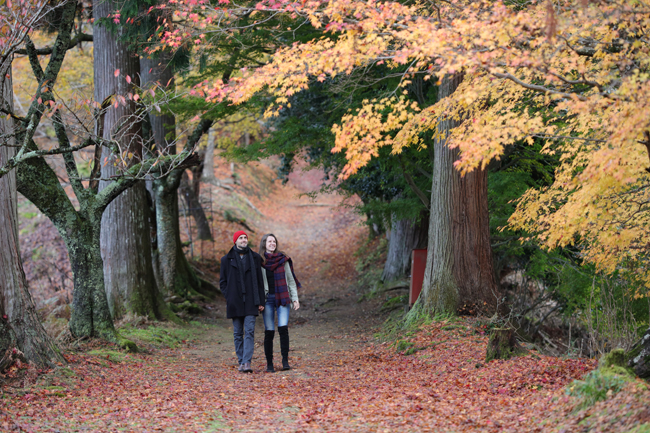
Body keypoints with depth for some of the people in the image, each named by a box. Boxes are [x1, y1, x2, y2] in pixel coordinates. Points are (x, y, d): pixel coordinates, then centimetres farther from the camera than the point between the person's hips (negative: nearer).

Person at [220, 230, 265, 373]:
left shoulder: (255, 258, 7)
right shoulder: (227, 259, 6)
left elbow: (260, 280, 7)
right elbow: (222, 281, 10)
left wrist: (260, 301, 2)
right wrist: (228, 297, -3)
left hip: (250, 302, -1)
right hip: (235, 303, 1)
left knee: (249, 331, -10)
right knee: (238, 333, 5)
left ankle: (247, 362, -16)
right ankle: (241, 362, 12)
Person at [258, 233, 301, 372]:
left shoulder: (283, 260, 7)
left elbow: (290, 280, 11)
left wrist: (295, 298, 5)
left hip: (283, 298, 1)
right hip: (267, 299, -1)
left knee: (283, 328, -13)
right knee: (269, 331, -2)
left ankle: (285, 361, -6)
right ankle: (269, 364, 6)